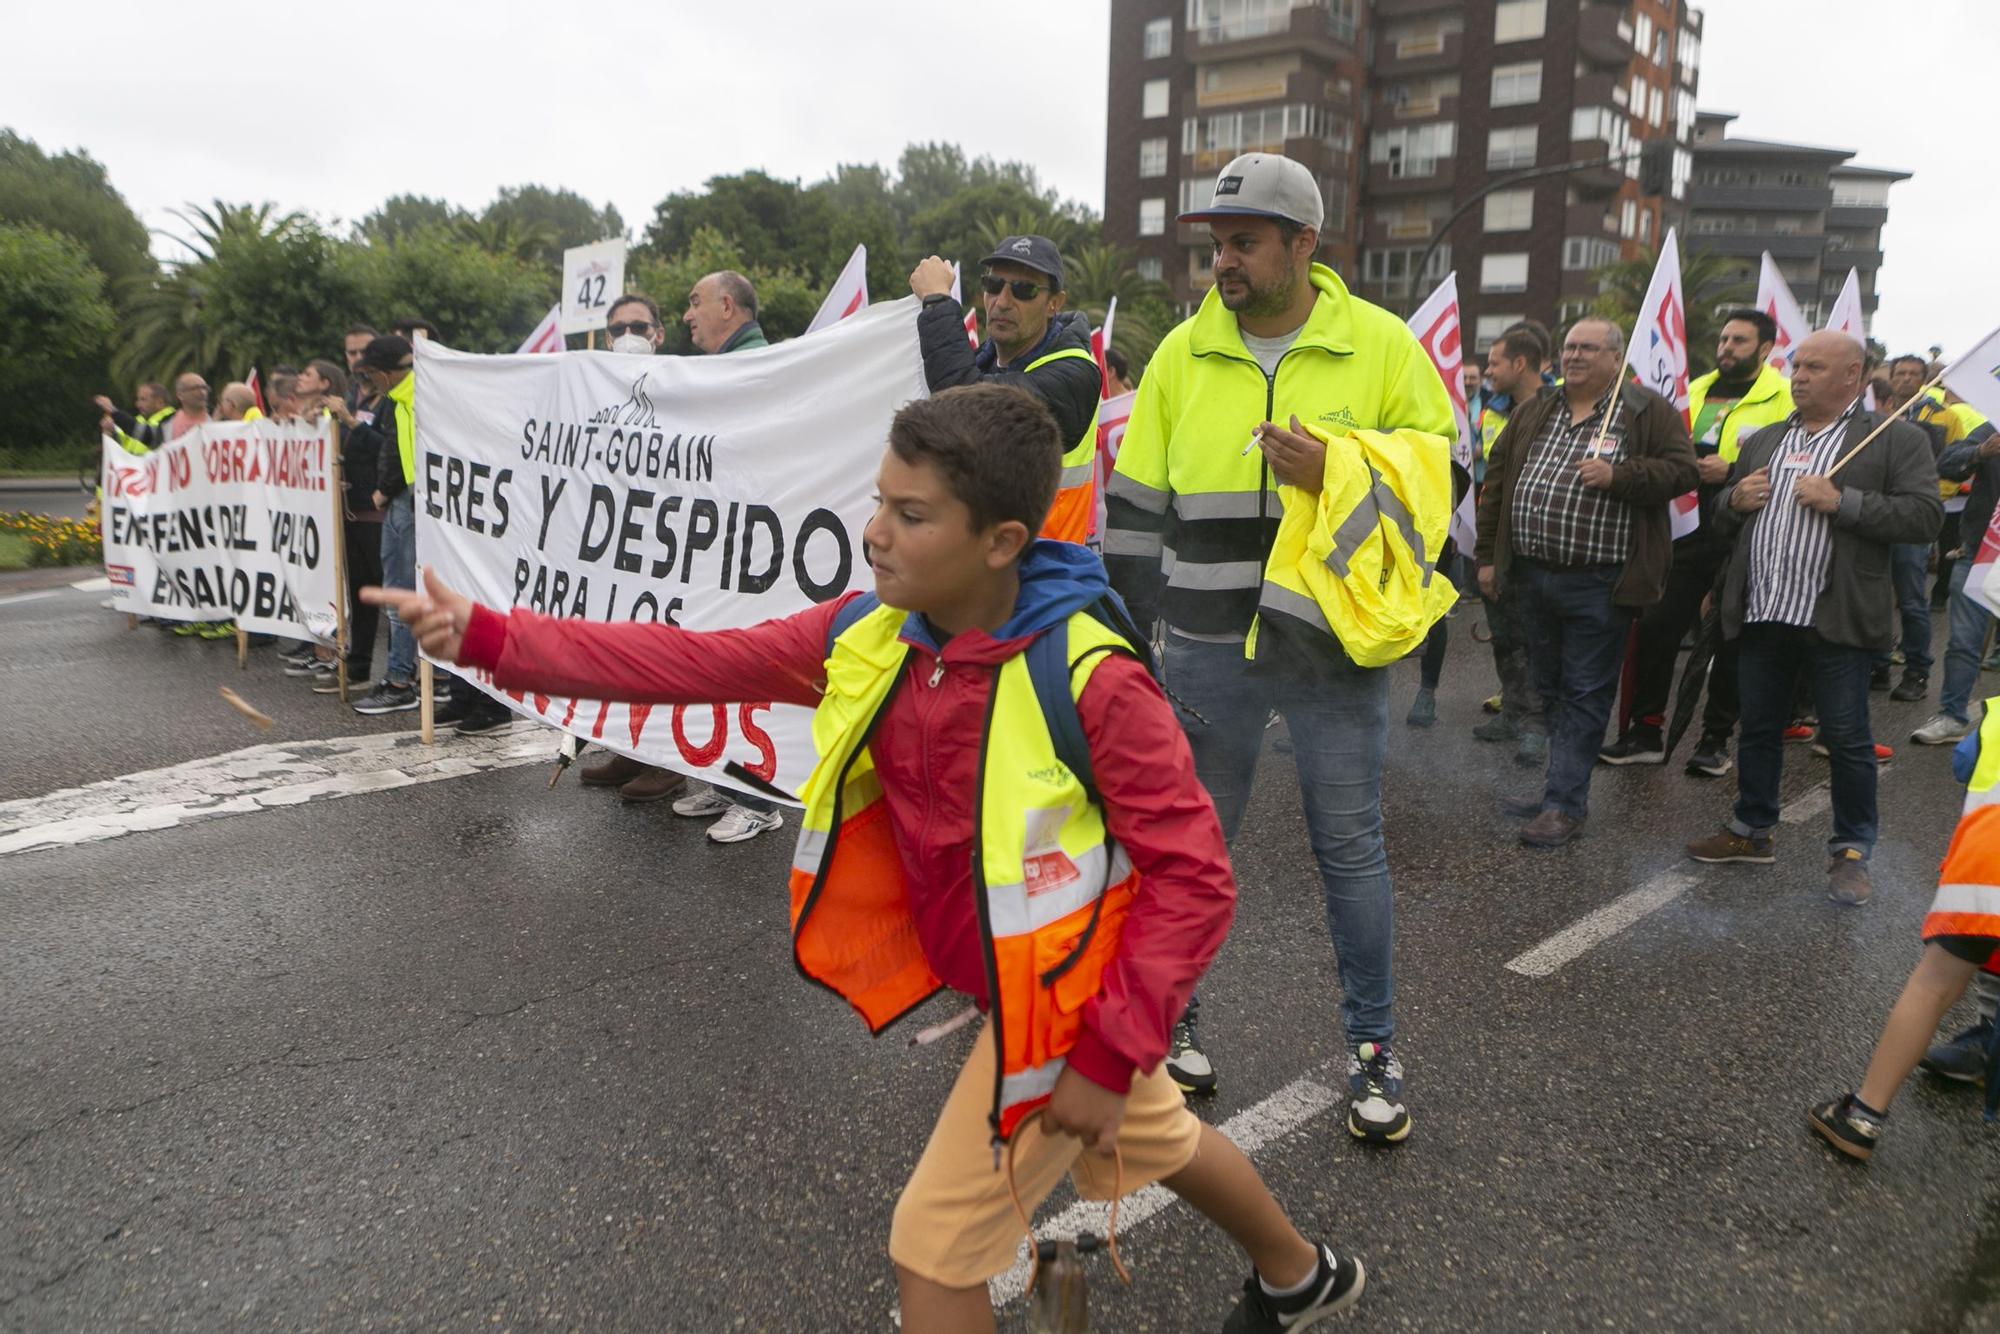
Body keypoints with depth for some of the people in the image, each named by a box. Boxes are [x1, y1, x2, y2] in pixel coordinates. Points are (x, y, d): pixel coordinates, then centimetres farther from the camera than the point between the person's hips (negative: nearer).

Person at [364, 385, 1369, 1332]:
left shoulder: (1094, 681, -31)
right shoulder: (867, 637, -11)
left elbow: (1195, 882, -25)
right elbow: (689, 664, -12)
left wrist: (1105, 1056, -24)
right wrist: (487, 636, -18)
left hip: (1066, 995, -7)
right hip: (1017, 980, 7)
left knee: (934, 1240, 2)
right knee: (1159, 1140, 30)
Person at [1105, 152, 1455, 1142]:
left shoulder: (1381, 344, -2)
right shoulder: (1184, 353, 3)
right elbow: (1137, 505, 8)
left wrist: (1337, 476, -17)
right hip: (1207, 646, 2)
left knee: (1350, 847, 8)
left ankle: (1371, 1044, 26)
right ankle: (1168, 1016, 32)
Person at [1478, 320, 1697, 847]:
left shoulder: (1650, 413, -1)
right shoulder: (1533, 412, 13)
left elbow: (1680, 471, -8)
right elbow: (1497, 482, 13)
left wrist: (1617, 475, -21)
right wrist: (1488, 555, 9)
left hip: (1599, 585, -5)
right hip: (1531, 576, 6)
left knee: (1584, 694, -1)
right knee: (1550, 688, 15)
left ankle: (1566, 803, 4)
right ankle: (1563, 782, 29)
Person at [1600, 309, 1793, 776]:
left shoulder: (1781, 402, -5)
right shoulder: (1696, 391, 14)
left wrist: (1732, 472, -22)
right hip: (1687, 532, 5)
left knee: (1730, 642, 6)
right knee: (1656, 629, 2)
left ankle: (1716, 739, 18)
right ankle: (1646, 731, 11)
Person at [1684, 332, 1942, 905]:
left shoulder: (1895, 440, -1)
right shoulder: (1762, 441, 16)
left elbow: (1924, 516, -11)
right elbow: (1724, 519, 21)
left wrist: (1842, 502, -19)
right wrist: (1735, 500, -1)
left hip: (1836, 620, -5)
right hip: (1762, 616, 5)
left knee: (1847, 739, 2)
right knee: (1758, 728, 15)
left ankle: (1851, 852, 16)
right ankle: (1752, 831, 29)